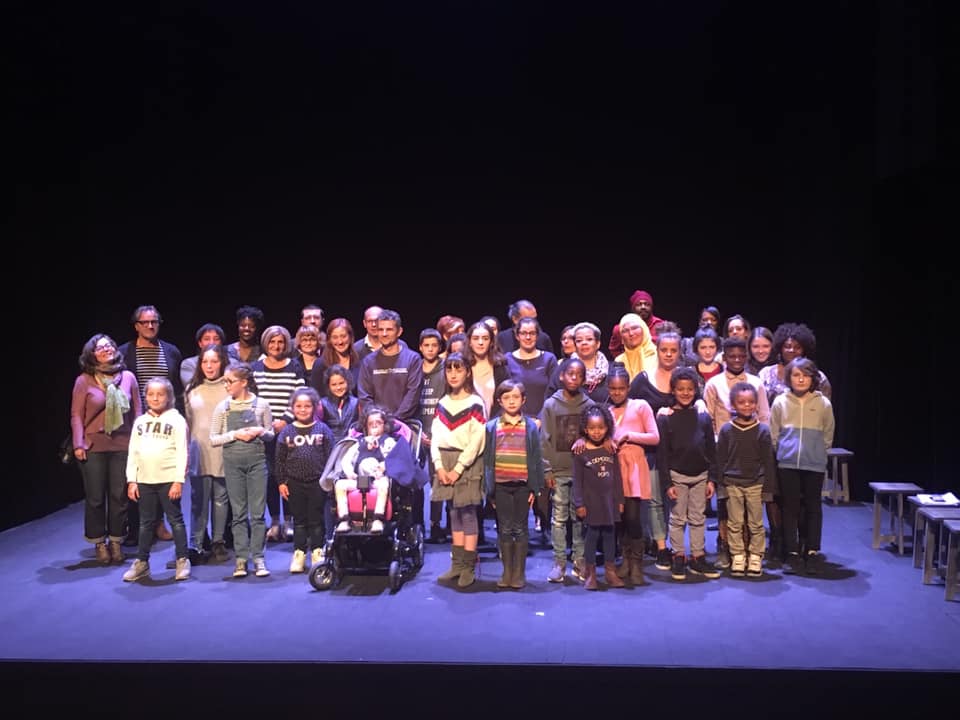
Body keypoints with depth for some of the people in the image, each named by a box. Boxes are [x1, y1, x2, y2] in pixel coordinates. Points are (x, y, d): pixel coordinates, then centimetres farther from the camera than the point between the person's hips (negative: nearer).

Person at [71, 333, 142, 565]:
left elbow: (137, 411, 7)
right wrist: (78, 444, -8)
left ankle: (116, 542, 20)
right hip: (93, 447, -2)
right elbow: (76, 415, -2)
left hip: (123, 446, 2)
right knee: (95, 498, 5)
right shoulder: (84, 380, -2)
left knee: (120, 496, 7)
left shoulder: (128, 377, 4)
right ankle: (99, 544, 19)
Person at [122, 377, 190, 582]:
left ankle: (182, 561, 11)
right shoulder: (140, 421, 12)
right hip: (145, 480, 5)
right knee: (146, 523, 12)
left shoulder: (176, 420, -3)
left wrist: (179, 480, -14)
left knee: (176, 520, 3)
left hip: (168, 479, -4)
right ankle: (141, 563, 21)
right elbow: (133, 452, 11)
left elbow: (181, 452, -8)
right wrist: (131, 480, 4)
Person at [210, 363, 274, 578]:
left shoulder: (261, 405, 1)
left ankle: (258, 558, 7)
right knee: (239, 513, 5)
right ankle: (241, 558, 11)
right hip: (233, 463, 1)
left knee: (257, 512, 0)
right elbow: (213, 439, 3)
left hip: (257, 461, -1)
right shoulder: (223, 407, 3)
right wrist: (235, 434, -11)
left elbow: (271, 434, 10)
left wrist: (261, 432, -12)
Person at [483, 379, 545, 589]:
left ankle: (519, 573, 14)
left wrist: (535, 487, -2)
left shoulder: (531, 426, 3)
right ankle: (507, 572, 17)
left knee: (521, 529, 6)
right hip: (501, 485, 1)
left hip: (523, 485, -1)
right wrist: (489, 488, 1)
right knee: (504, 529, 7)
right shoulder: (492, 427, 4)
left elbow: (536, 458, 3)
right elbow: (487, 459, 5)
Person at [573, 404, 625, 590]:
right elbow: (577, 480, -6)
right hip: (591, 501, -3)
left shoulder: (611, 450, 3)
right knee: (592, 535, 3)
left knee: (609, 534, 10)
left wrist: (620, 500, 8)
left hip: (609, 499, 3)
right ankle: (590, 573, 13)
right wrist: (579, 503, -8)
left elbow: (617, 477, 8)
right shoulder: (581, 453, -8)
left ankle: (610, 570, 21)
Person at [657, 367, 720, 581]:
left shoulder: (703, 416, 2)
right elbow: (662, 453, -7)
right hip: (677, 475, -3)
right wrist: (667, 483, -10)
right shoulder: (665, 418, -7)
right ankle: (678, 558, 15)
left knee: (698, 518, 11)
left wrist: (712, 479, 1)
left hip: (700, 475, 3)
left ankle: (698, 558, 20)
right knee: (678, 519, 6)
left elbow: (711, 450, 5)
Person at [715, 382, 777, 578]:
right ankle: (737, 556, 16)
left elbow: (768, 459, 1)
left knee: (756, 523, 7)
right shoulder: (727, 429, -1)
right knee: (734, 523, 6)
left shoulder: (762, 430, -2)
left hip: (755, 483, 0)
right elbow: (720, 458, 3)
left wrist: (768, 485, -1)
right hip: (733, 483, 0)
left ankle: (755, 556, 18)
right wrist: (721, 481, 0)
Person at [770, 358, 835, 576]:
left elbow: (828, 435, 9)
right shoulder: (780, 402, 0)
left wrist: (819, 452, 7)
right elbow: (773, 434, 9)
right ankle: (792, 553, 13)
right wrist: (782, 451, 9)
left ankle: (812, 552, 18)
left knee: (813, 507, 8)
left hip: (815, 464, 0)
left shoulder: (823, 403, 0)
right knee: (790, 508, 6)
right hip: (787, 464, 0)